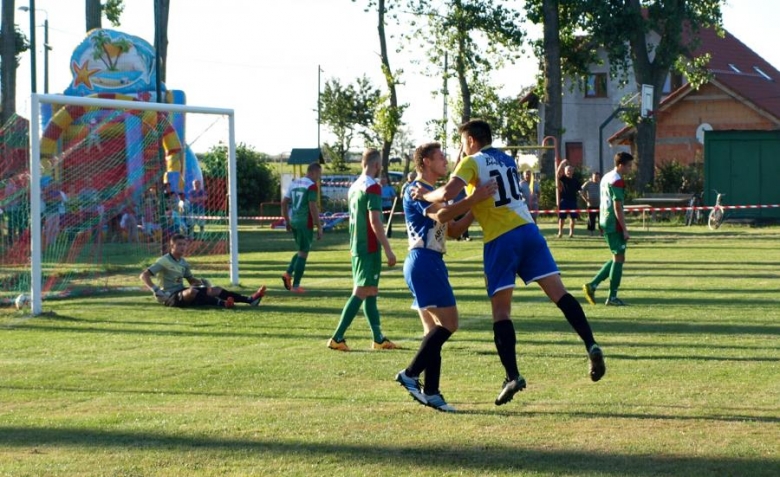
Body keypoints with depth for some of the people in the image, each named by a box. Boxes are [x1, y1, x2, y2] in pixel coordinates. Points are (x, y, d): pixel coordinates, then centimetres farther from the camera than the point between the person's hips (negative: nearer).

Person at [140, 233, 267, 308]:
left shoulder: (183, 262, 13)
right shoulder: (164, 261, -10)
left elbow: (191, 280, 23)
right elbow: (144, 275, -15)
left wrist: (201, 282, 2)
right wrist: (155, 290, -27)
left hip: (182, 293, 8)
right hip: (170, 297, -8)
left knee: (215, 290, -6)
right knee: (191, 291, -39)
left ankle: (250, 300, -17)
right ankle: (222, 304, -57)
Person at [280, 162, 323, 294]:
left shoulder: (294, 183, 12)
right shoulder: (311, 185, -12)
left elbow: (284, 202, 15)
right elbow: (313, 207, -18)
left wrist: (287, 221, 23)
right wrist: (319, 227, -13)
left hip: (293, 222, 8)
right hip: (305, 223, -8)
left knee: (301, 251, 22)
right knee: (303, 254, 0)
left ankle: (288, 274, 5)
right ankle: (295, 286, 0)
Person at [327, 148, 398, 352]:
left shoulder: (354, 186, 13)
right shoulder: (373, 187, -14)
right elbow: (375, 222, -20)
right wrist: (388, 250, -18)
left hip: (356, 247, 9)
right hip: (369, 249, -9)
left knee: (371, 293, 13)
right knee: (360, 293, -8)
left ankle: (378, 338, 17)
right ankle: (337, 338, -13)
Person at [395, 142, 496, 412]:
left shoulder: (434, 193, 23)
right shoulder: (417, 190, -9)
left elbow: (452, 230, 21)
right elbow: (440, 216, -25)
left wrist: (475, 208, 9)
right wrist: (474, 199, -25)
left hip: (431, 263, 11)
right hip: (424, 261, -11)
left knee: (434, 329, 7)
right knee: (448, 322, -13)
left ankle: (431, 393, 6)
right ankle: (411, 374, -10)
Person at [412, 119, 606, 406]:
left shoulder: (472, 162, 0)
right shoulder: (507, 161, 21)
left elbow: (448, 192, -15)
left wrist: (424, 196, 2)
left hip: (500, 239, -5)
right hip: (528, 230, 5)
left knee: (500, 310, 0)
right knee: (558, 292, -1)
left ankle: (512, 376, -8)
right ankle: (591, 346, -17)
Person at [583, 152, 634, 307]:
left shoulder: (606, 177, 14)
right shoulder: (617, 182, -16)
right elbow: (617, 208, -19)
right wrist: (625, 230, -17)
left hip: (605, 222, 9)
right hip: (614, 224, -9)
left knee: (617, 258, 16)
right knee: (619, 258, -2)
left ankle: (592, 285, 10)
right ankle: (612, 297, -1)